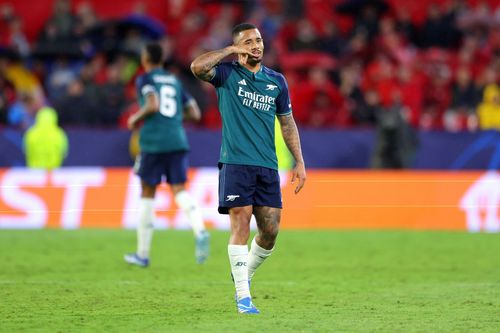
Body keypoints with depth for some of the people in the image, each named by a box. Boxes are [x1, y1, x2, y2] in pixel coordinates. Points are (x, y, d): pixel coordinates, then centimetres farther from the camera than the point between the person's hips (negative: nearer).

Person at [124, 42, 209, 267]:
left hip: (153, 143, -4)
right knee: (179, 190, -3)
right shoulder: (174, 81, 19)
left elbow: (153, 105, -17)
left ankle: (143, 253, 13)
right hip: (178, 142, 4)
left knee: (147, 193, 8)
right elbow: (194, 114, 17)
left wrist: (136, 118, 0)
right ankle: (200, 230, -34)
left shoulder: (145, 80, 2)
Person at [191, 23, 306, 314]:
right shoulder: (227, 74, 1)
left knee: (271, 230, 1)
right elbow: (197, 67, -21)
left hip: (267, 166, 4)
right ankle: (243, 296, -6)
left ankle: (245, 276, 27)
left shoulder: (277, 81, 13)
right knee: (241, 225, -10)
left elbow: (288, 123, 19)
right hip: (236, 162, -4)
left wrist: (299, 162, 14)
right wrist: (231, 51, -13)